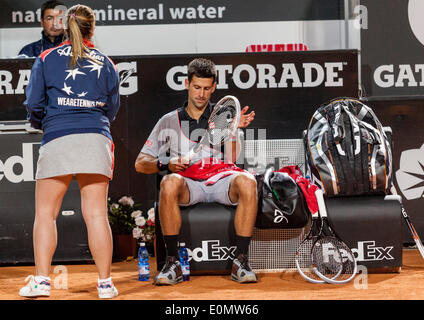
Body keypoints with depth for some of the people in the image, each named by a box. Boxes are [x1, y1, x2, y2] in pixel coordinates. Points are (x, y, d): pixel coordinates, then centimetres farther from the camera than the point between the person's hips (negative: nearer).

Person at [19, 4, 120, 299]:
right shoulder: (106, 64, 12)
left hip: (57, 140, -1)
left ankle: (41, 280, -3)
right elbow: (112, 109, 15)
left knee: (45, 213, 4)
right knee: (97, 214, 0)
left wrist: (41, 123, 23)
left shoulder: (47, 59, 7)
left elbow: (33, 103, 2)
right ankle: (105, 282, 1)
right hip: (96, 141, 1)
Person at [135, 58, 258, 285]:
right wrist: (166, 164, -6)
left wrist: (233, 130, -10)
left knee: (247, 181, -34)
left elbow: (231, 160, 4)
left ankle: (241, 261, -28)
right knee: (169, 183, -36)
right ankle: (172, 263, -28)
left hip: (221, 180, 0)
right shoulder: (169, 121, 18)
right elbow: (140, 163, 13)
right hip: (189, 183, 0)